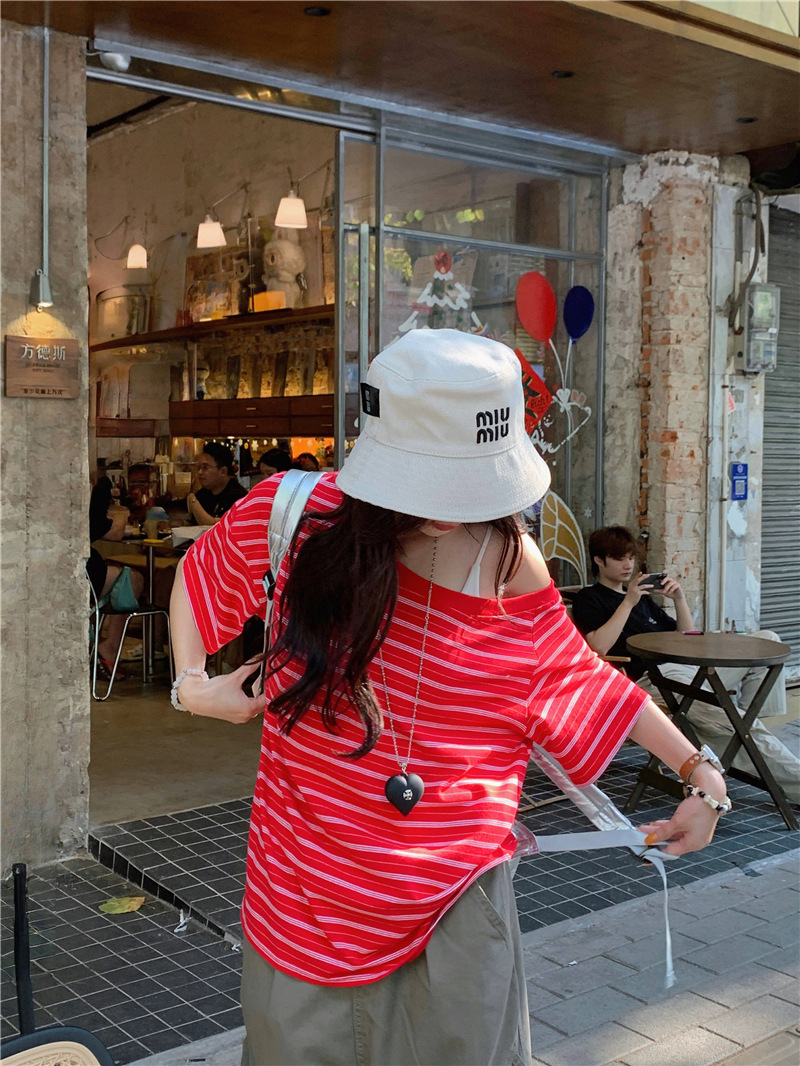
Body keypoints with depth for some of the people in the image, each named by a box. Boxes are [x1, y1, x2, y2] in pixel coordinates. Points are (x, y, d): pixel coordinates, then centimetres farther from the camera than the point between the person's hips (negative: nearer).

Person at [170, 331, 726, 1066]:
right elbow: (200, 574, 8)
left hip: (457, 891, 0)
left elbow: (582, 680, 6)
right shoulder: (296, 514, -12)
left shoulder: (512, 566, -9)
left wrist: (699, 773, 6)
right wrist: (192, 685, -4)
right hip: (307, 886, 1)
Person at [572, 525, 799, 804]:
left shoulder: (642, 598, 31)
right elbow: (599, 647, -10)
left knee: (767, 640, -6)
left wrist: (679, 598, 11)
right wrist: (628, 602, -9)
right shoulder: (588, 599, 9)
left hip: (689, 668, 8)